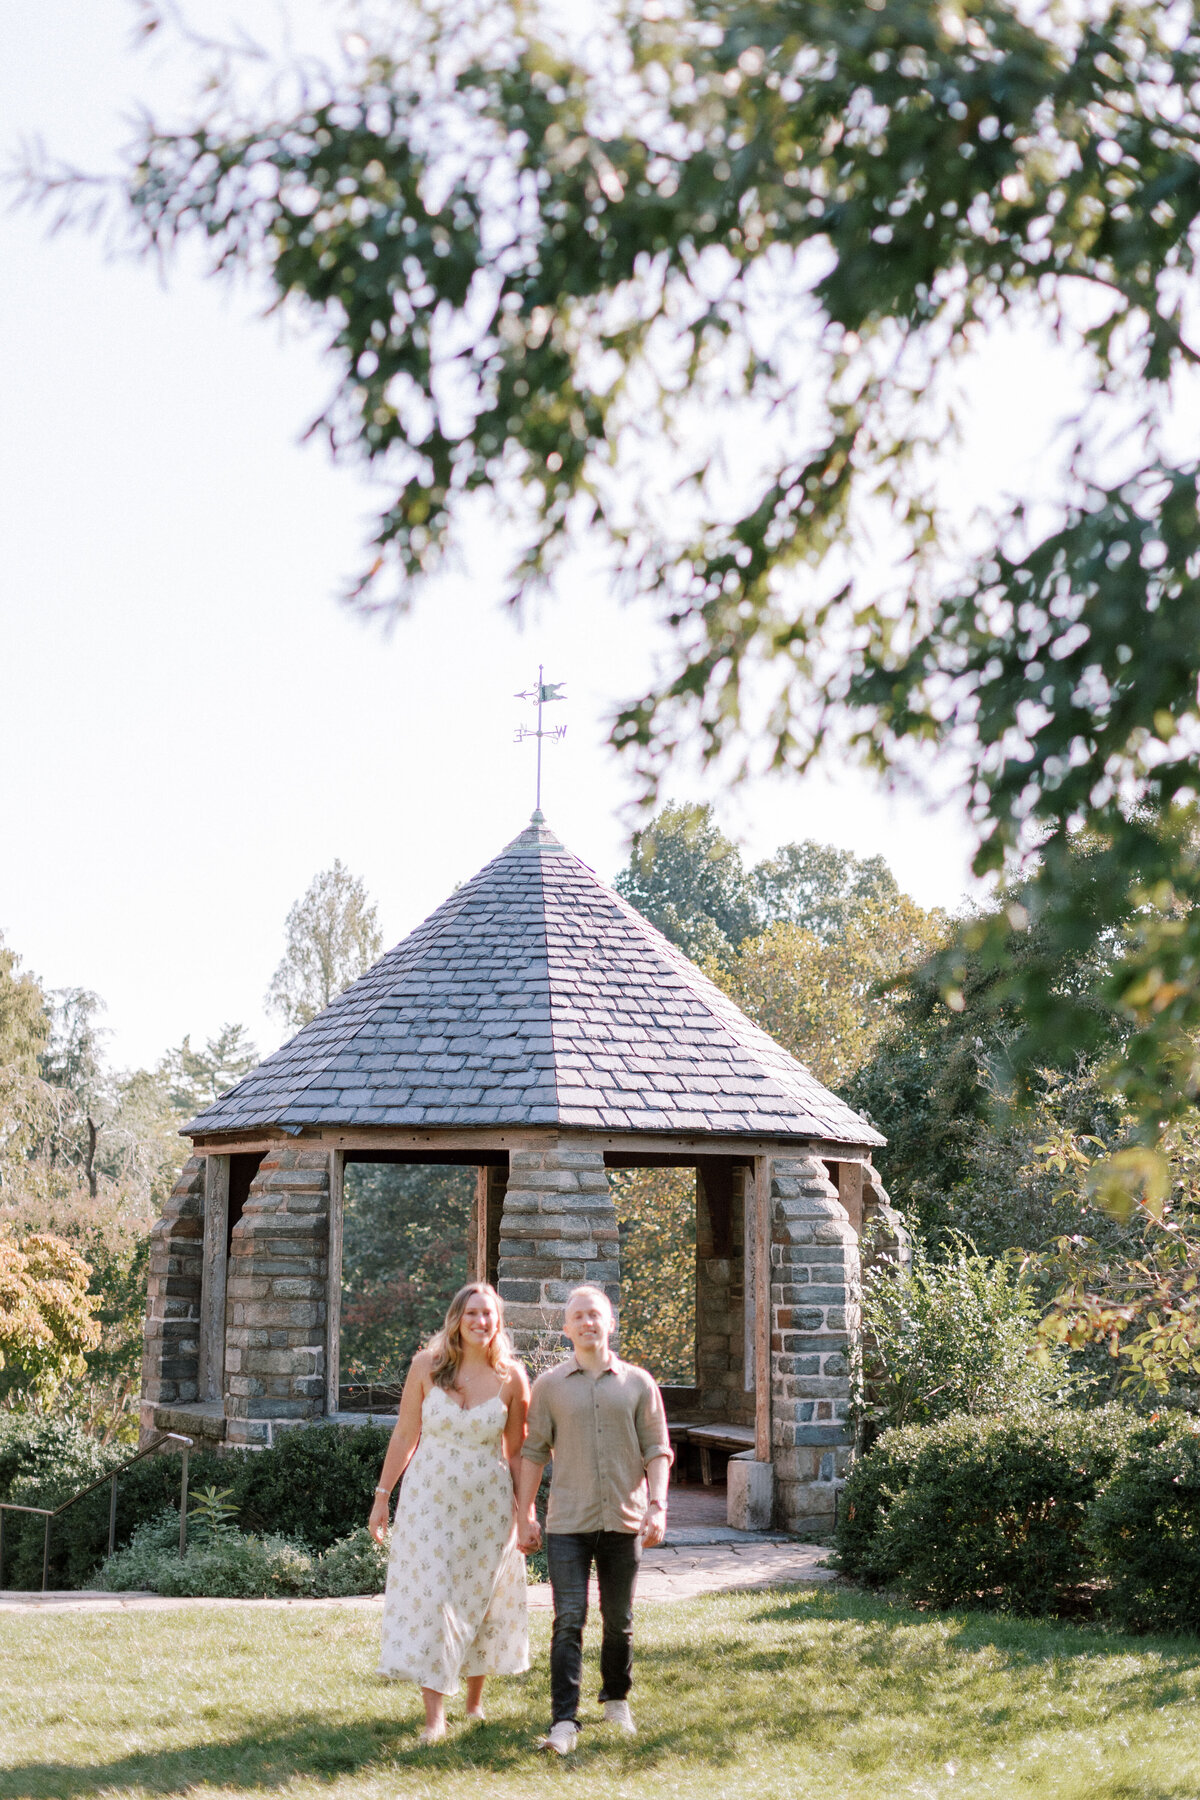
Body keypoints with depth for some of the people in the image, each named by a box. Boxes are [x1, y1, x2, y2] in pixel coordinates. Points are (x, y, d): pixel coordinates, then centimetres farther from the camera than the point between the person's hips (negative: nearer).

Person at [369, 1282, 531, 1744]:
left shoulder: (511, 1377, -3)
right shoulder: (427, 1366, -4)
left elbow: (516, 1451, 4)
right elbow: (404, 1435, 2)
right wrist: (382, 1495, 2)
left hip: (487, 1504, 1)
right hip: (429, 1498, -1)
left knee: (480, 1600, 10)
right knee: (430, 1599, -6)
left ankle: (475, 1701, 29)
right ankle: (434, 1717, -3)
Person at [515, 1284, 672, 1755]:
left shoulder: (638, 1383, 6)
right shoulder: (549, 1386, 5)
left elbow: (657, 1449, 5)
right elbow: (533, 1452, 7)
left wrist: (657, 1505, -6)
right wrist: (524, 1517, 4)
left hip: (623, 1521, 1)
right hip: (568, 1522, -1)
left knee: (619, 1620, 11)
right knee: (569, 1620, -9)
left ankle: (616, 1699, 31)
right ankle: (564, 1722, -11)